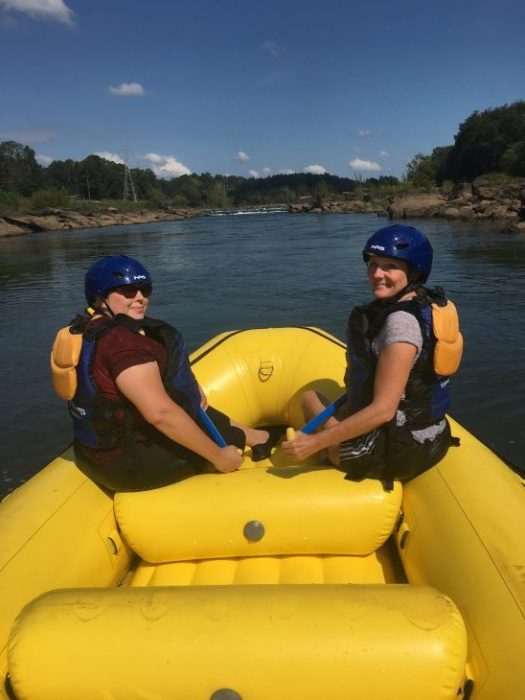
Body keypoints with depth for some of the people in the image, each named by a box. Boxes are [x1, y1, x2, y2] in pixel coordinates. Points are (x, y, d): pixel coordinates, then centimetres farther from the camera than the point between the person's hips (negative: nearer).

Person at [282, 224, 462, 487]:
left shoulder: (400, 322, -27)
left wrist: (317, 442, -24)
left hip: (396, 452, -9)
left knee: (308, 396, 12)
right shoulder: (429, 303, 2)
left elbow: (383, 410, -28)